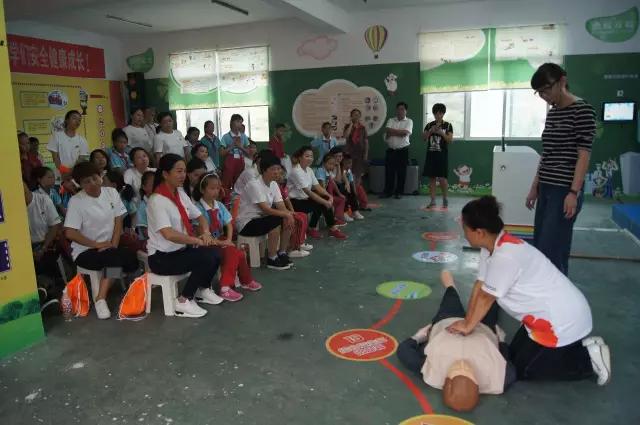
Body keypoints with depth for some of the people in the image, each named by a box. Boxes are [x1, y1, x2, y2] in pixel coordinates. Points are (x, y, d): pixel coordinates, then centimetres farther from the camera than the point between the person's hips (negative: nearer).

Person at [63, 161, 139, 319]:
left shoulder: (111, 192, 2)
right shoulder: (76, 201, -10)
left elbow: (118, 221, 4)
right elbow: (70, 233, -14)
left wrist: (113, 245, -10)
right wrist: (97, 244, -16)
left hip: (110, 247, 5)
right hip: (85, 251, -4)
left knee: (132, 258, -24)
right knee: (117, 258, -32)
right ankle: (101, 299, -16)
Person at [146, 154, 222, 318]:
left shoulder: (181, 194, 6)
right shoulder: (157, 200, -20)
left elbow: (199, 217, 13)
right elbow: (168, 234, -31)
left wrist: (206, 232, -9)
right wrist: (197, 241, -26)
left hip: (180, 249, 8)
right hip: (162, 257, -8)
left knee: (214, 255, -11)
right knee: (206, 259, -24)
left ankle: (203, 289, 15)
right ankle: (183, 301, -9)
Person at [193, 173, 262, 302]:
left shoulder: (219, 206, 7)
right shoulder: (198, 208, -14)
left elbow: (229, 224, 9)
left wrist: (228, 240, -8)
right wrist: (219, 242, -20)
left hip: (222, 241, 6)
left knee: (238, 253, -16)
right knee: (233, 253, -25)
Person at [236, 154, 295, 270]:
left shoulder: (274, 184, 4)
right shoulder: (254, 185, -22)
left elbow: (281, 207, -2)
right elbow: (266, 209, -27)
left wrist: (289, 215, -23)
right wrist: (286, 214, -29)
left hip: (261, 218, 8)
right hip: (246, 223, -8)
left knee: (287, 221, -8)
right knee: (276, 222, -29)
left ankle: (282, 253, 7)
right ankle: (272, 259, -15)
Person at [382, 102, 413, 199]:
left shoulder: (409, 121, 2)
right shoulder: (391, 120, 10)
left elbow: (406, 132, -14)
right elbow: (387, 131, -7)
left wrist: (392, 131, -7)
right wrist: (400, 132, -13)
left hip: (403, 150, -2)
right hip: (391, 150, 2)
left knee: (401, 172, 2)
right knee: (389, 171, 4)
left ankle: (399, 192, 12)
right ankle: (387, 192, 12)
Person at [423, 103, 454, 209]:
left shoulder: (448, 125, 1)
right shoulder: (429, 125, 8)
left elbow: (450, 139, -5)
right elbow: (423, 138, 2)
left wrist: (442, 133, -18)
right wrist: (430, 131, -13)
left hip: (442, 155, -3)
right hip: (431, 154, 3)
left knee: (442, 178, -8)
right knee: (431, 178, 3)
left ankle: (445, 198, 15)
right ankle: (433, 201, 9)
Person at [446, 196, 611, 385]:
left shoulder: (505, 255, -31)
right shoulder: (492, 246, -1)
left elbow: (486, 297, -21)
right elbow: (479, 286, 0)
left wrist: (468, 326, -8)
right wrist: (466, 323, -1)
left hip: (562, 320, -9)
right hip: (548, 314, 9)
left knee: (523, 369, 3)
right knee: (513, 355, 18)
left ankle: (589, 358, 8)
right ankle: (579, 346, 21)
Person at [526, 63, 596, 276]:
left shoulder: (582, 110, -8)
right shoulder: (551, 113, 14)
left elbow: (584, 154, -12)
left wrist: (574, 192, -18)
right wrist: (534, 187, 17)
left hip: (565, 190, -8)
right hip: (546, 189, 8)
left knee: (551, 250, -9)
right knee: (539, 249, 9)